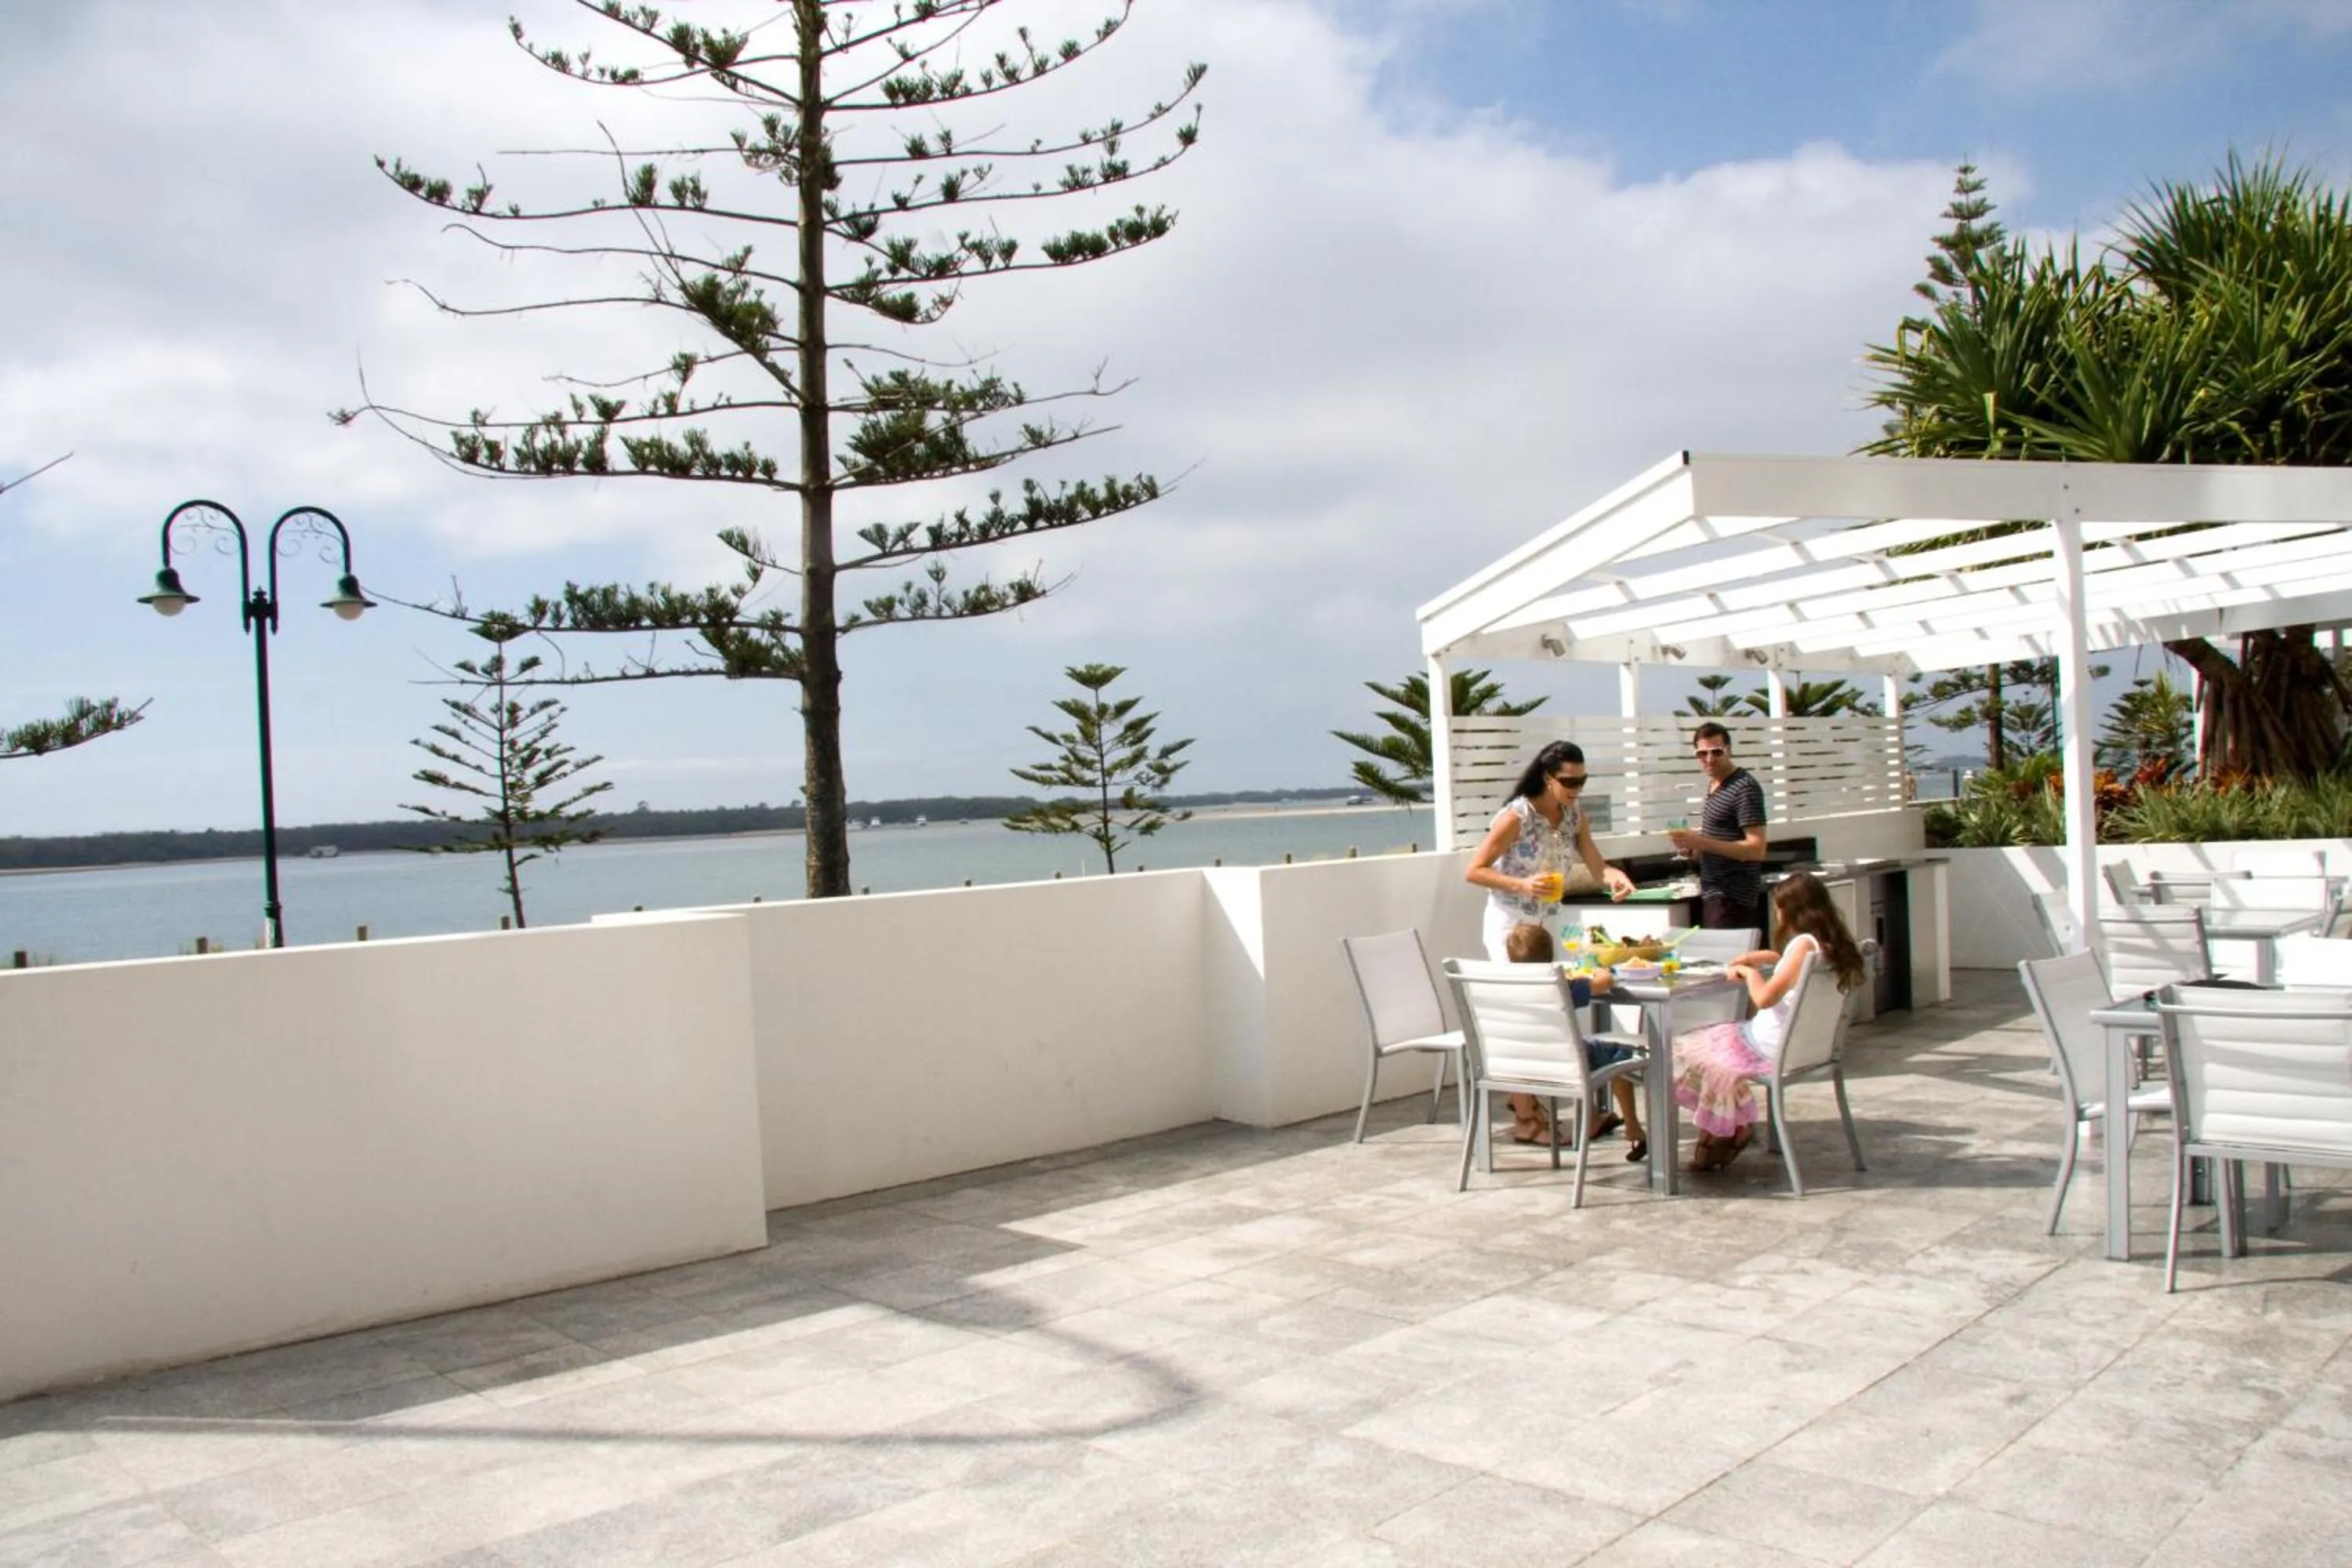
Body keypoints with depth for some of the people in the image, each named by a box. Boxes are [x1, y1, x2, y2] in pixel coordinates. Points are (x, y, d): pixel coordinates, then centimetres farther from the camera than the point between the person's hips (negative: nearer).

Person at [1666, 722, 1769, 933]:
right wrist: (1693, 849, 5)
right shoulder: (1715, 785, 15)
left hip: (1732, 897, -9)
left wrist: (1703, 843, -23)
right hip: (1714, 894, 9)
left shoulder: (1744, 788, -13)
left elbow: (1756, 849, -19)